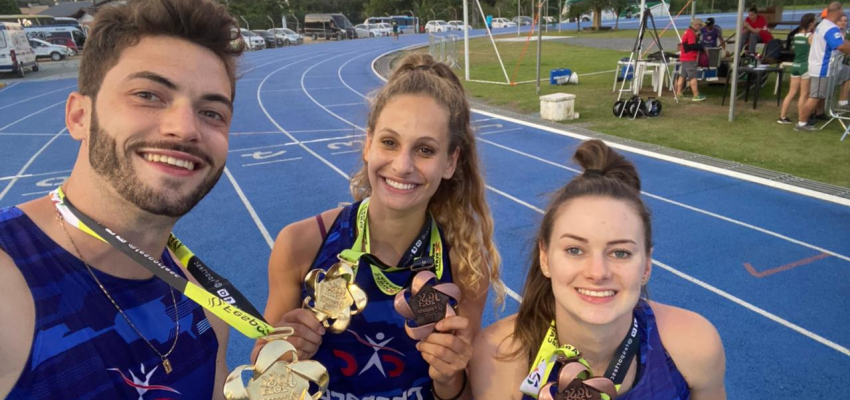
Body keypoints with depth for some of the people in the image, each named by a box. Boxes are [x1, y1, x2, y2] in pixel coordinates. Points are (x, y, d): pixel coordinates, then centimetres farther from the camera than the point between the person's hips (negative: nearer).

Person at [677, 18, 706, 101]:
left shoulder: (687, 32, 17)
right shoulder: (691, 33, -14)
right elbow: (693, 46, -21)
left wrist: (700, 46, 6)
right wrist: (702, 48, -11)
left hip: (685, 58, 10)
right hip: (690, 59, -10)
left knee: (682, 75, 11)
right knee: (693, 77, -9)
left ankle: (679, 93, 14)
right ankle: (696, 95, -9)